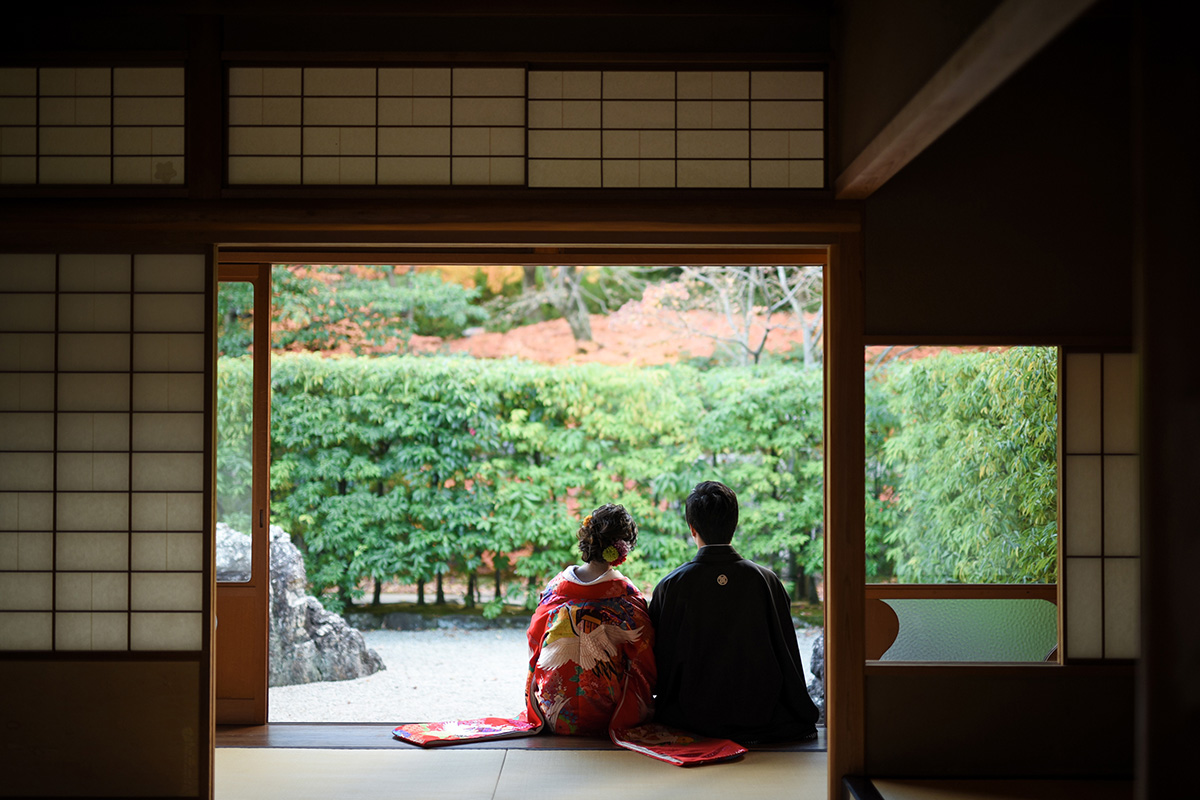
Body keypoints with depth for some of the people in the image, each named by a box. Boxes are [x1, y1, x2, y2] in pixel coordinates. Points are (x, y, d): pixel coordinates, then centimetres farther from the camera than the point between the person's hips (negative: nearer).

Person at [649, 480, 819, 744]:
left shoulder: (671, 587, -11)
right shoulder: (767, 581, -8)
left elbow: (660, 666, -3)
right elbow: (790, 660, 0)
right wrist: (800, 716, 14)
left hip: (692, 722, -1)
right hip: (759, 719, 1)